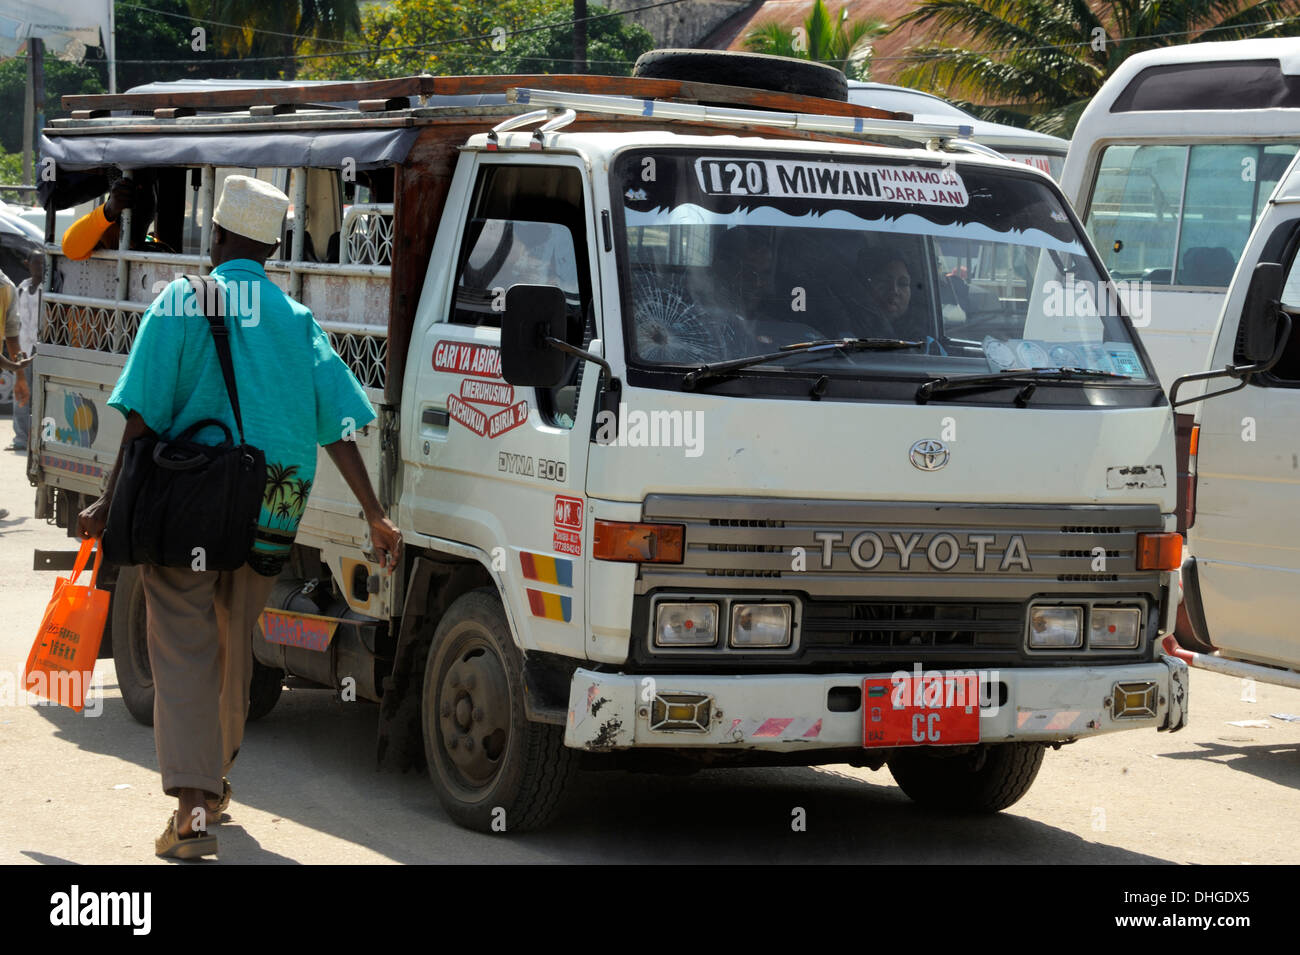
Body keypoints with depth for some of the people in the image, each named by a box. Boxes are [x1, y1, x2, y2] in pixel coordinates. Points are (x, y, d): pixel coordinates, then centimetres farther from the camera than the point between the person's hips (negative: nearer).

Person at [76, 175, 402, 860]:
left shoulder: (180, 304, -3)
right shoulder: (297, 321, 6)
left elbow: (143, 418, -10)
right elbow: (338, 427, 0)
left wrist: (112, 503, -5)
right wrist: (374, 515, 4)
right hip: (267, 519, 4)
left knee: (184, 653, -4)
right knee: (234, 649, 21)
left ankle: (192, 807, -17)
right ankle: (215, 780, 37)